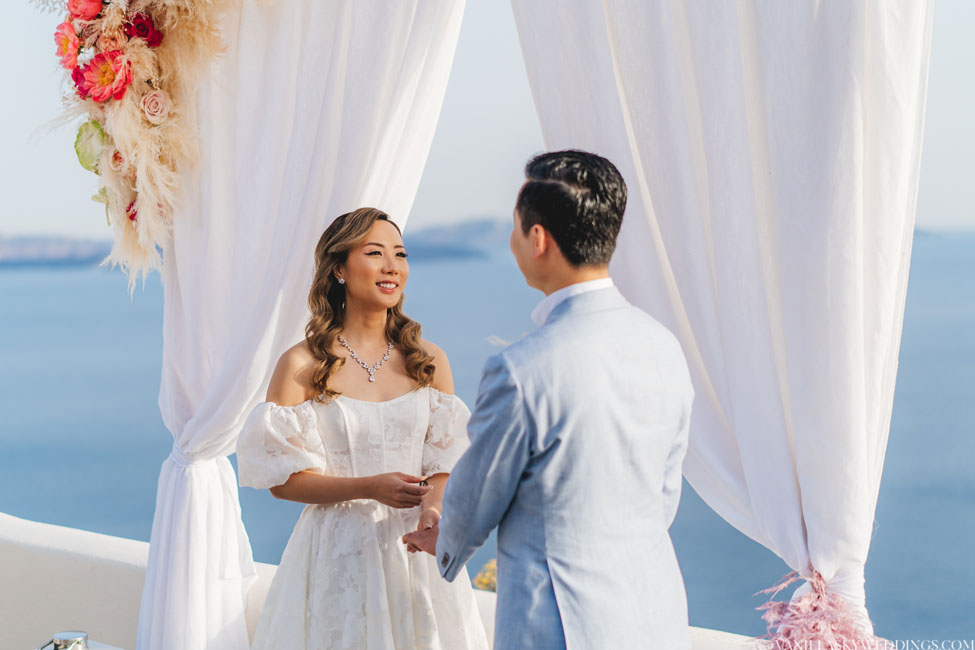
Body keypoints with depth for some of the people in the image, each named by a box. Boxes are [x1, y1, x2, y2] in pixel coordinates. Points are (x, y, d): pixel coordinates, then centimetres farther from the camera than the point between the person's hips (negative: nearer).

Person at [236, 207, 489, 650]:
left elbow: (446, 461, 3)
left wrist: (432, 509, -18)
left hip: (416, 549, 3)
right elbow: (282, 478, -7)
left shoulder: (428, 361, 4)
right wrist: (368, 488, -19)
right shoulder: (302, 365, -6)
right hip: (339, 554, -3)